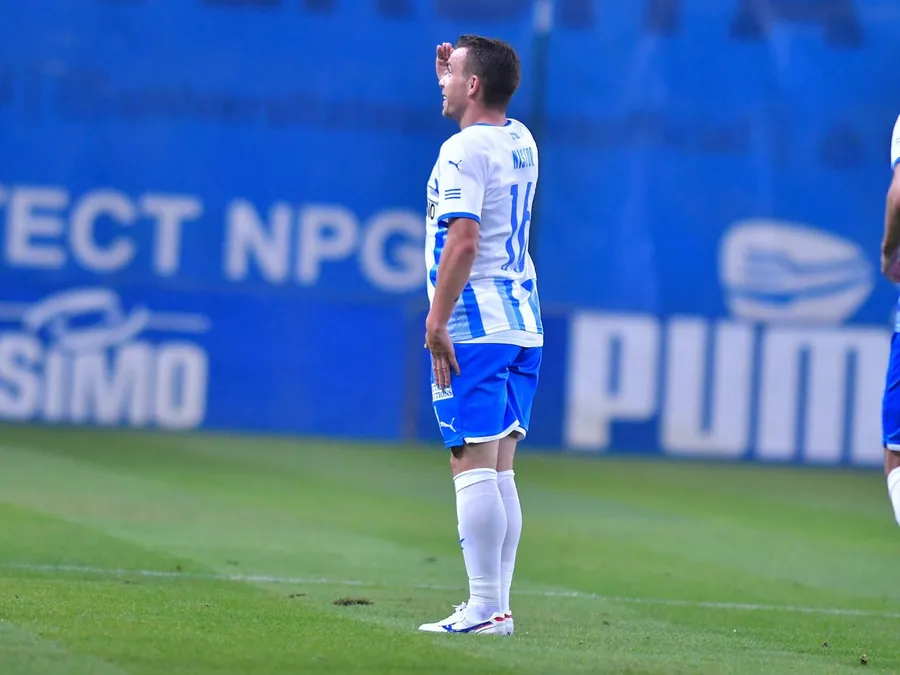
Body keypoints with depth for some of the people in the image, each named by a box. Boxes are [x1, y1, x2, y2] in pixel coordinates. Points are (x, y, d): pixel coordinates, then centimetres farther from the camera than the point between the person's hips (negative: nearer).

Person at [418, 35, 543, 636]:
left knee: (473, 468, -9)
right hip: (523, 322, 9)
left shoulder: (462, 151, -12)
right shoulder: (522, 142, 13)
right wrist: (450, 78, 29)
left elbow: (463, 241, -20)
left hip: (474, 326, -9)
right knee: (500, 471, 9)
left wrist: (437, 320, -18)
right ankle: (498, 606, 8)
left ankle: (485, 608, -13)